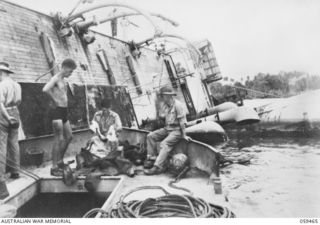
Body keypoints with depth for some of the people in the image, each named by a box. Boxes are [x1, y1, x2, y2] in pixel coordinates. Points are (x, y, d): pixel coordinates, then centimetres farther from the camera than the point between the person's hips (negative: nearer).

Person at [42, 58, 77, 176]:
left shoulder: (63, 80, 17)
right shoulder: (55, 78, -11)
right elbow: (45, 89, -32)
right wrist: (55, 99, -18)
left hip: (64, 112, 10)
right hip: (57, 111, -10)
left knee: (69, 137, 16)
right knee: (58, 139, -8)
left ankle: (60, 161, 28)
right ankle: (54, 168, 0)